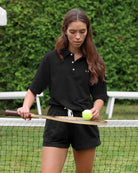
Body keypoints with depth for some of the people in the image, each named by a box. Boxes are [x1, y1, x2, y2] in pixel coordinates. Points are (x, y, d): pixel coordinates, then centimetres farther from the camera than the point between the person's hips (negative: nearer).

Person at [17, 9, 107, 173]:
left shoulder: (93, 61, 7)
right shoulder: (51, 58, 4)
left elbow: (100, 95, 9)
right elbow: (34, 89, 7)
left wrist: (96, 109, -12)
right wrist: (26, 107, -12)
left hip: (85, 123, 2)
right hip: (57, 124, -2)